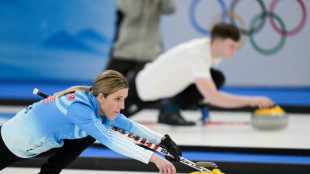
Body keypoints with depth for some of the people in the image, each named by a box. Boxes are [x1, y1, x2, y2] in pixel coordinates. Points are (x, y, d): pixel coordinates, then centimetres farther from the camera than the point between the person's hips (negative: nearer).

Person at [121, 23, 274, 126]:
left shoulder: (214, 48, -11)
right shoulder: (197, 54, -38)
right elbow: (213, 98, -46)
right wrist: (251, 101, -46)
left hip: (168, 84, 8)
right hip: (145, 91, -8)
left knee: (217, 78, -10)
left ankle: (170, 111, -5)